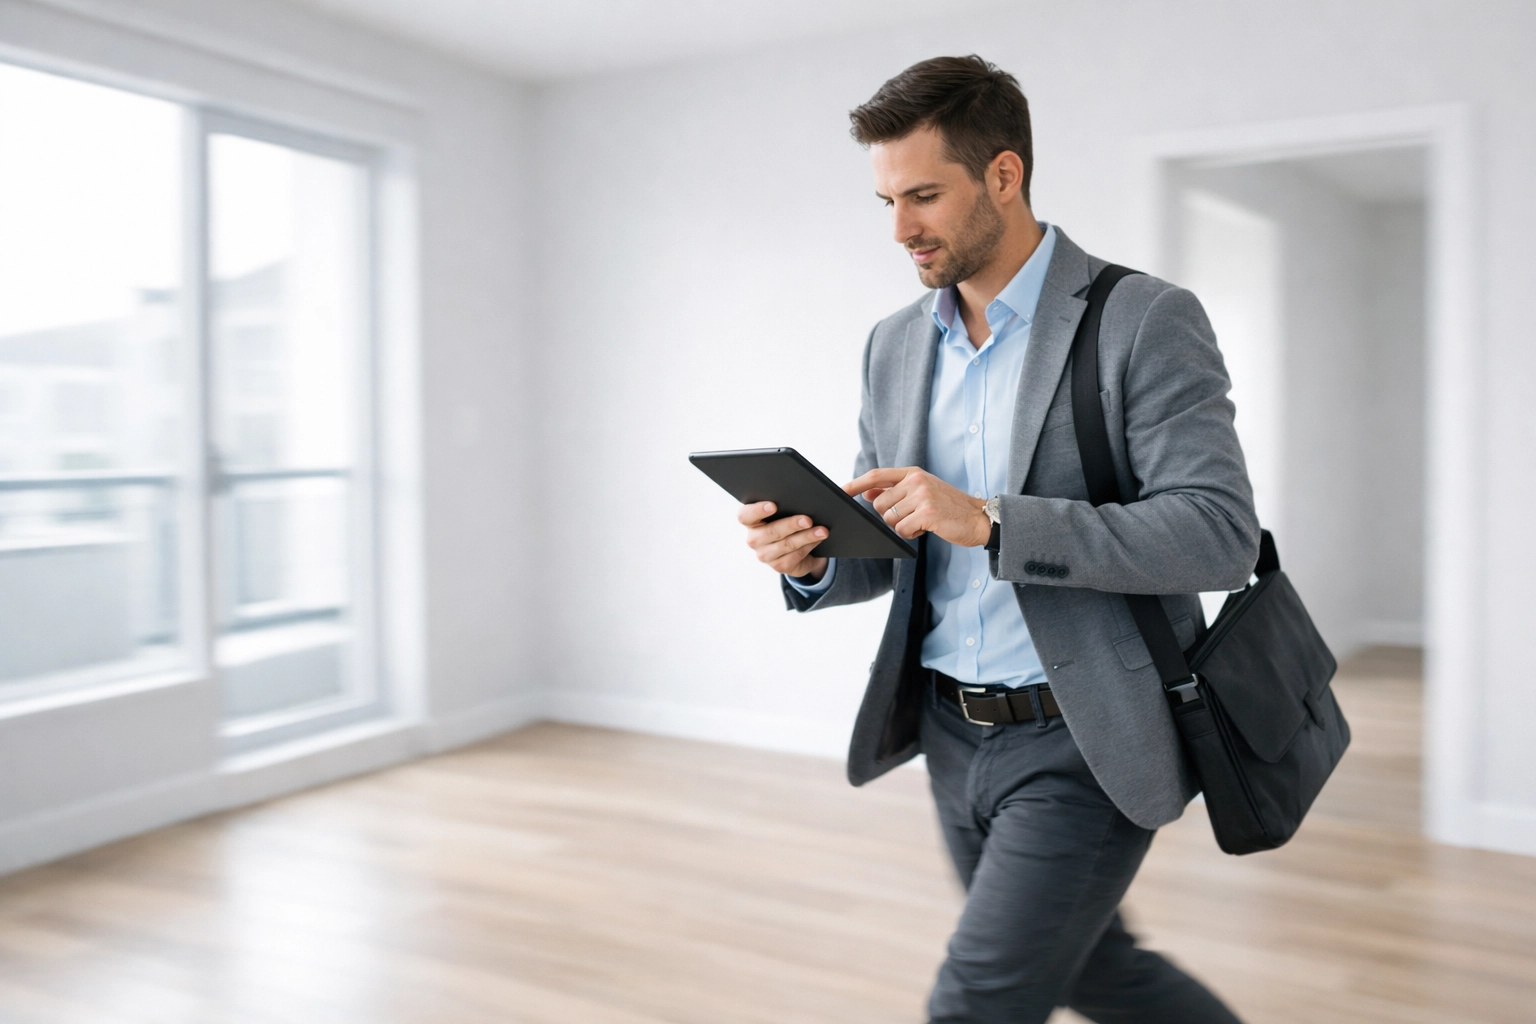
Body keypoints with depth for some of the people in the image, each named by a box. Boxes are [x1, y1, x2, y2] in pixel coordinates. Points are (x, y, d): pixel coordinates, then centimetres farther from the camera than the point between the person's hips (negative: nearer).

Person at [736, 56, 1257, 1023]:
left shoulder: (1145, 320, -13)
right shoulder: (896, 345, 6)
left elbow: (1221, 535, -21)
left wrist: (991, 522, -29)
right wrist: (814, 559, -13)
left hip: (1087, 745, -6)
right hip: (952, 739, 7)